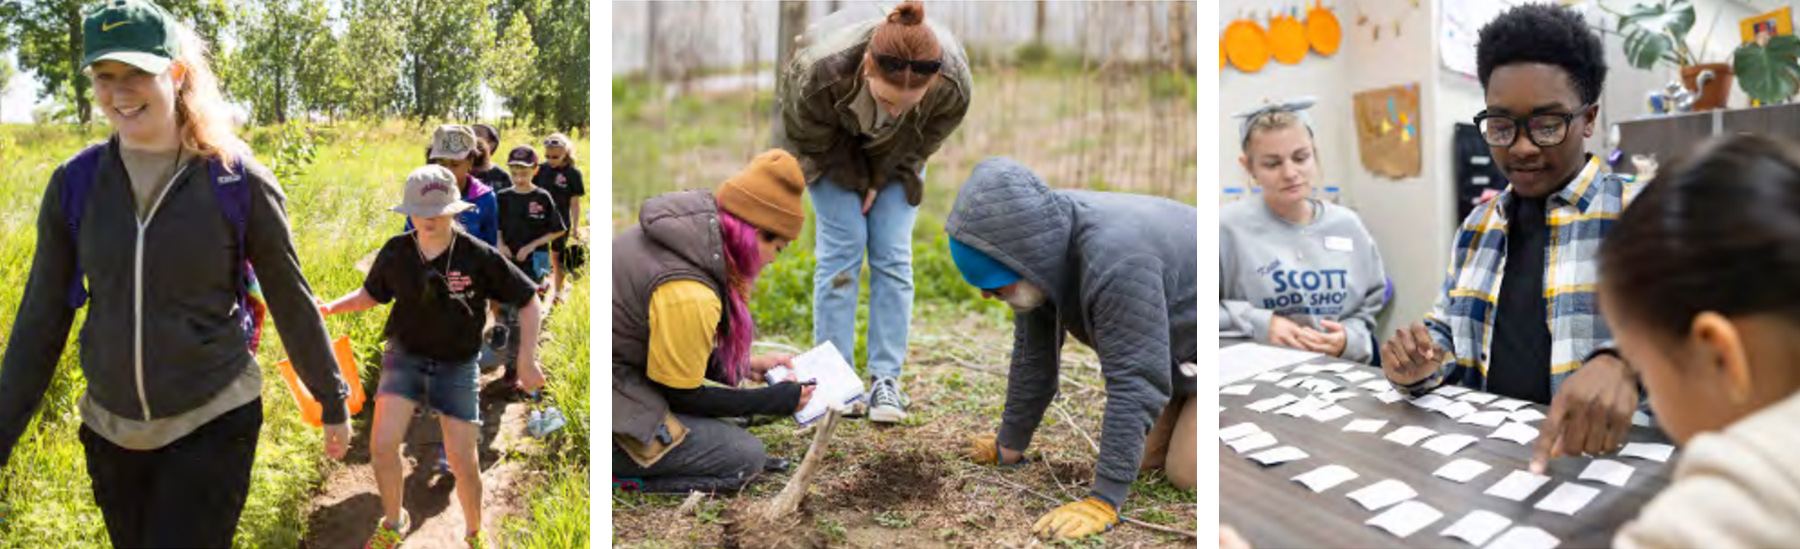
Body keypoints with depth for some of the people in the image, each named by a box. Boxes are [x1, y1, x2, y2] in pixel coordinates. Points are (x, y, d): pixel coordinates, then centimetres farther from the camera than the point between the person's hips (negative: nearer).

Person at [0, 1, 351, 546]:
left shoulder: (238, 180, -9)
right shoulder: (75, 183, -1)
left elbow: (292, 300, -1)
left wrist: (333, 400, 5)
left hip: (214, 424, -4)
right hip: (110, 429, 4)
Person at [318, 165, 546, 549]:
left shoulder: (479, 256, -17)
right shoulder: (396, 252, -9)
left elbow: (528, 300, -9)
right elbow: (371, 294, 10)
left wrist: (527, 357, -15)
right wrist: (331, 307, -7)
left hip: (457, 366, -2)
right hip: (405, 355, 2)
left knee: (464, 464, -2)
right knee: (382, 445, -12)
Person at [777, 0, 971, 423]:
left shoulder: (953, 84, -38)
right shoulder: (820, 71, -43)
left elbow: (920, 142, -15)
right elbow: (809, 135, -20)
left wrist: (879, 179, -13)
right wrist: (856, 179, -11)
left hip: (896, 155, 2)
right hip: (832, 149, -1)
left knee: (893, 255, -5)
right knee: (841, 248, -9)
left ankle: (885, 380, 2)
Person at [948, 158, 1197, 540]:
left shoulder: (1116, 262, -41)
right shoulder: (1041, 248, -15)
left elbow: (1134, 384, -39)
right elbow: (1033, 358, -5)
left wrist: (1103, 502, -38)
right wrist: (1009, 446, 3)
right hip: (1173, 345, 8)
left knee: (1186, 473, -13)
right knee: (1147, 458, 6)